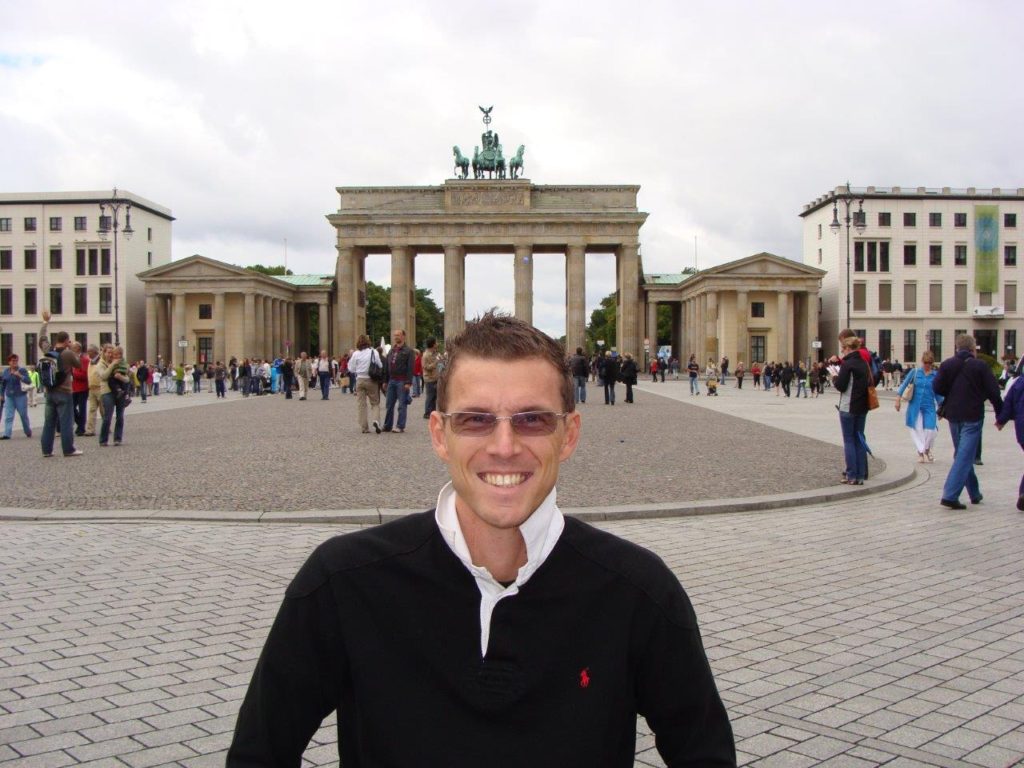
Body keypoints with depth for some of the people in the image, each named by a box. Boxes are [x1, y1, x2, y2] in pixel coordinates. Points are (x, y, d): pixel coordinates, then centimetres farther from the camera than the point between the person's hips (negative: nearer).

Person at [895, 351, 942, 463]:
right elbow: (904, 384, 4)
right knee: (917, 429, 0)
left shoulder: (936, 375, 1)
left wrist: (941, 408, 7)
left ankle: (927, 450, 22)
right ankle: (920, 452, 16)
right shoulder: (915, 372, 0)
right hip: (915, 406, 0)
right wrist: (898, 399, -1)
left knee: (931, 430, -6)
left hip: (929, 407, 0)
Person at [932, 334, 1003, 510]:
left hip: (953, 416, 4)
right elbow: (993, 392, -8)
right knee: (965, 456, -6)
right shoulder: (980, 366, -7)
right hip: (972, 417, -4)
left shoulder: (946, 365, 1)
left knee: (962, 454, 18)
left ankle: (975, 493, 27)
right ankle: (950, 495, -16)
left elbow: (937, 388, -5)